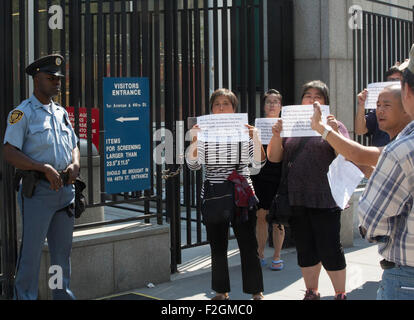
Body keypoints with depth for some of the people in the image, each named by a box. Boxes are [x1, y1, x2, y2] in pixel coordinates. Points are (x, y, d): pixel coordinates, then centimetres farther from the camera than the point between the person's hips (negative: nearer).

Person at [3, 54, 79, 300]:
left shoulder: (61, 113, 16)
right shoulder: (23, 113, -5)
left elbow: (74, 146, 22)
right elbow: (10, 153, -13)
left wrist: (75, 164, 0)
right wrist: (44, 168, -21)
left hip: (65, 189, 7)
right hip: (38, 191, -6)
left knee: (63, 249, 13)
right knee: (31, 251, -4)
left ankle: (63, 293, 24)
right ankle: (25, 296, 7)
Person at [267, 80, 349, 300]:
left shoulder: (334, 126, 3)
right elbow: (274, 158, 9)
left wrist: (334, 132, -23)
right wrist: (276, 135, -8)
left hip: (325, 200, -4)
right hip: (296, 199, 4)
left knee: (329, 249, -4)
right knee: (305, 250, 12)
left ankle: (340, 294, 12)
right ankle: (311, 292, 26)